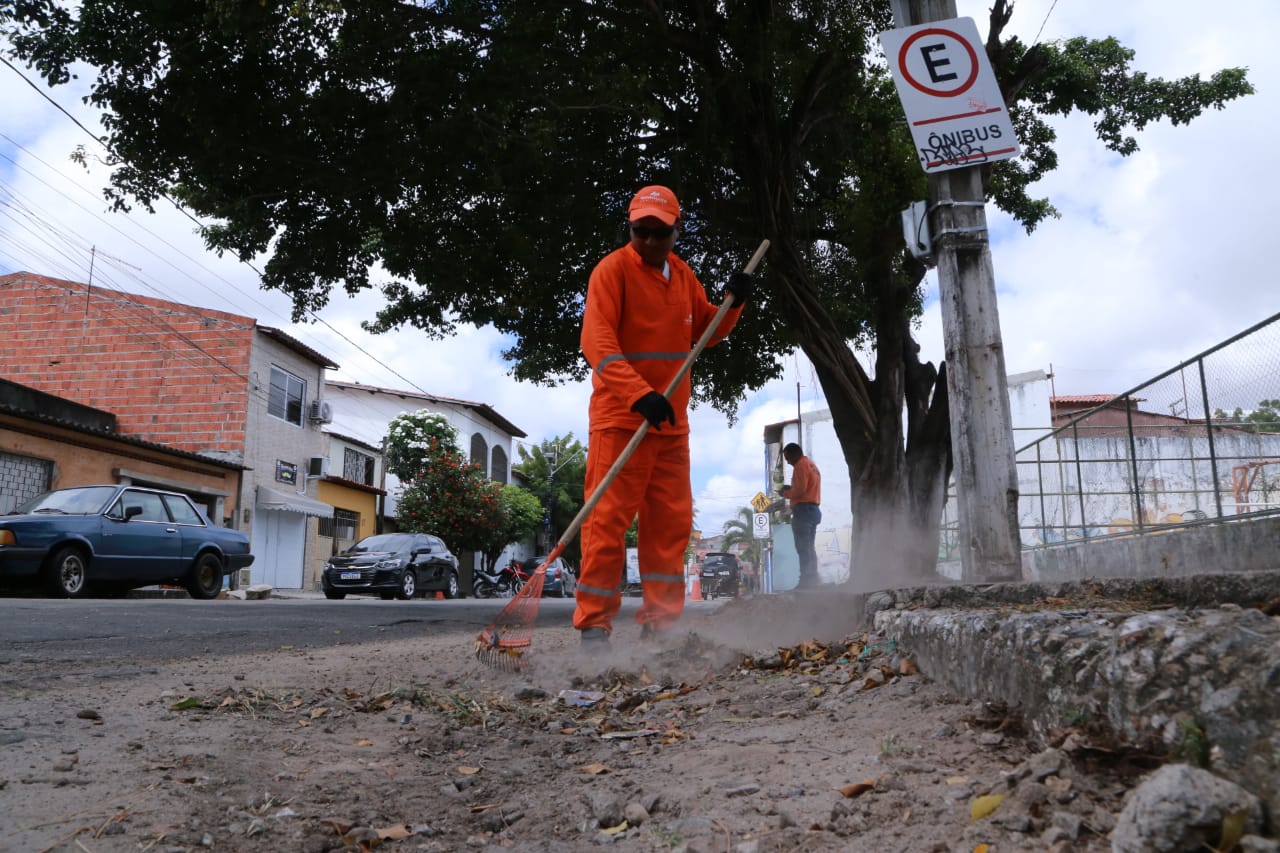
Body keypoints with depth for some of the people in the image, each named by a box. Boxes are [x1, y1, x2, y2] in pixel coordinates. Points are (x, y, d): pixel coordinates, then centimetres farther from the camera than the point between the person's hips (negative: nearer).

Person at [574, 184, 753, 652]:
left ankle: (660, 622, 18)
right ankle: (593, 623, 3)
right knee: (609, 518, -5)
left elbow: (705, 329, 21)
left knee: (672, 521, 8)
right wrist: (640, 394, -33)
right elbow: (598, 342, -20)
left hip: (671, 420, 7)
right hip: (620, 418, -7)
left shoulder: (682, 274, 12)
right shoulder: (612, 270, -9)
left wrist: (732, 302, 1)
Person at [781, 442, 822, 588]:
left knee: (803, 548, -12)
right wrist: (790, 489, 14)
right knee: (809, 548, 13)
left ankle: (806, 581, -15)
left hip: (803, 509, -10)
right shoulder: (811, 464, 22)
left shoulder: (801, 465, -9)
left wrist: (786, 493, -3)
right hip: (813, 509, 10)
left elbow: (800, 489, -19)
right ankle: (813, 579, 13)